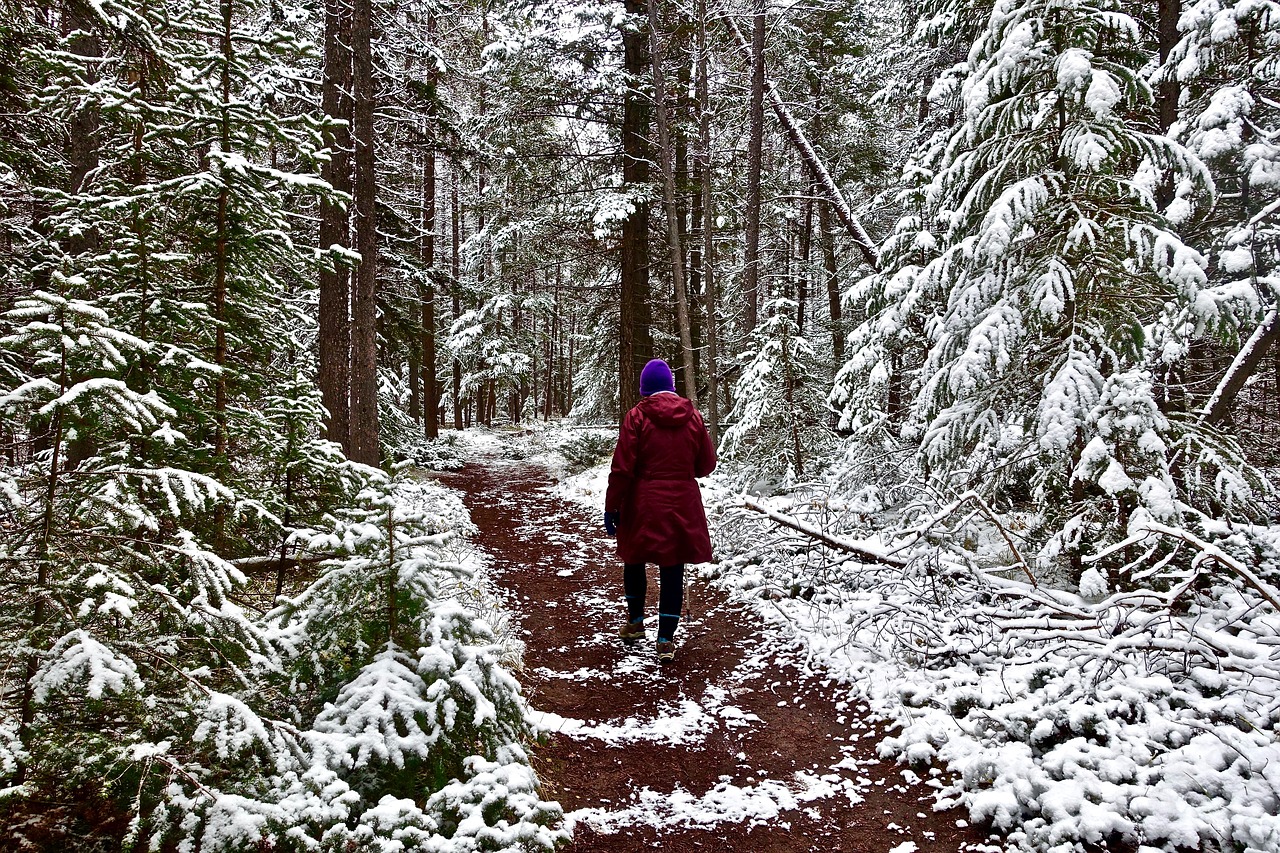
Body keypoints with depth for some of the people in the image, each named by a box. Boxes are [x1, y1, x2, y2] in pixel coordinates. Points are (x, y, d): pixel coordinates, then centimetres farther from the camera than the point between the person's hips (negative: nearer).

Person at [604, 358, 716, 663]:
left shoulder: (637, 416, -9)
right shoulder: (693, 416, 1)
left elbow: (622, 468, -11)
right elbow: (707, 464, 7)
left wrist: (611, 506, -3)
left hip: (643, 504, -2)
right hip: (683, 505, 2)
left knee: (634, 560, 20)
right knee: (673, 570, 5)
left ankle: (635, 622, 31)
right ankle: (666, 639, 6)